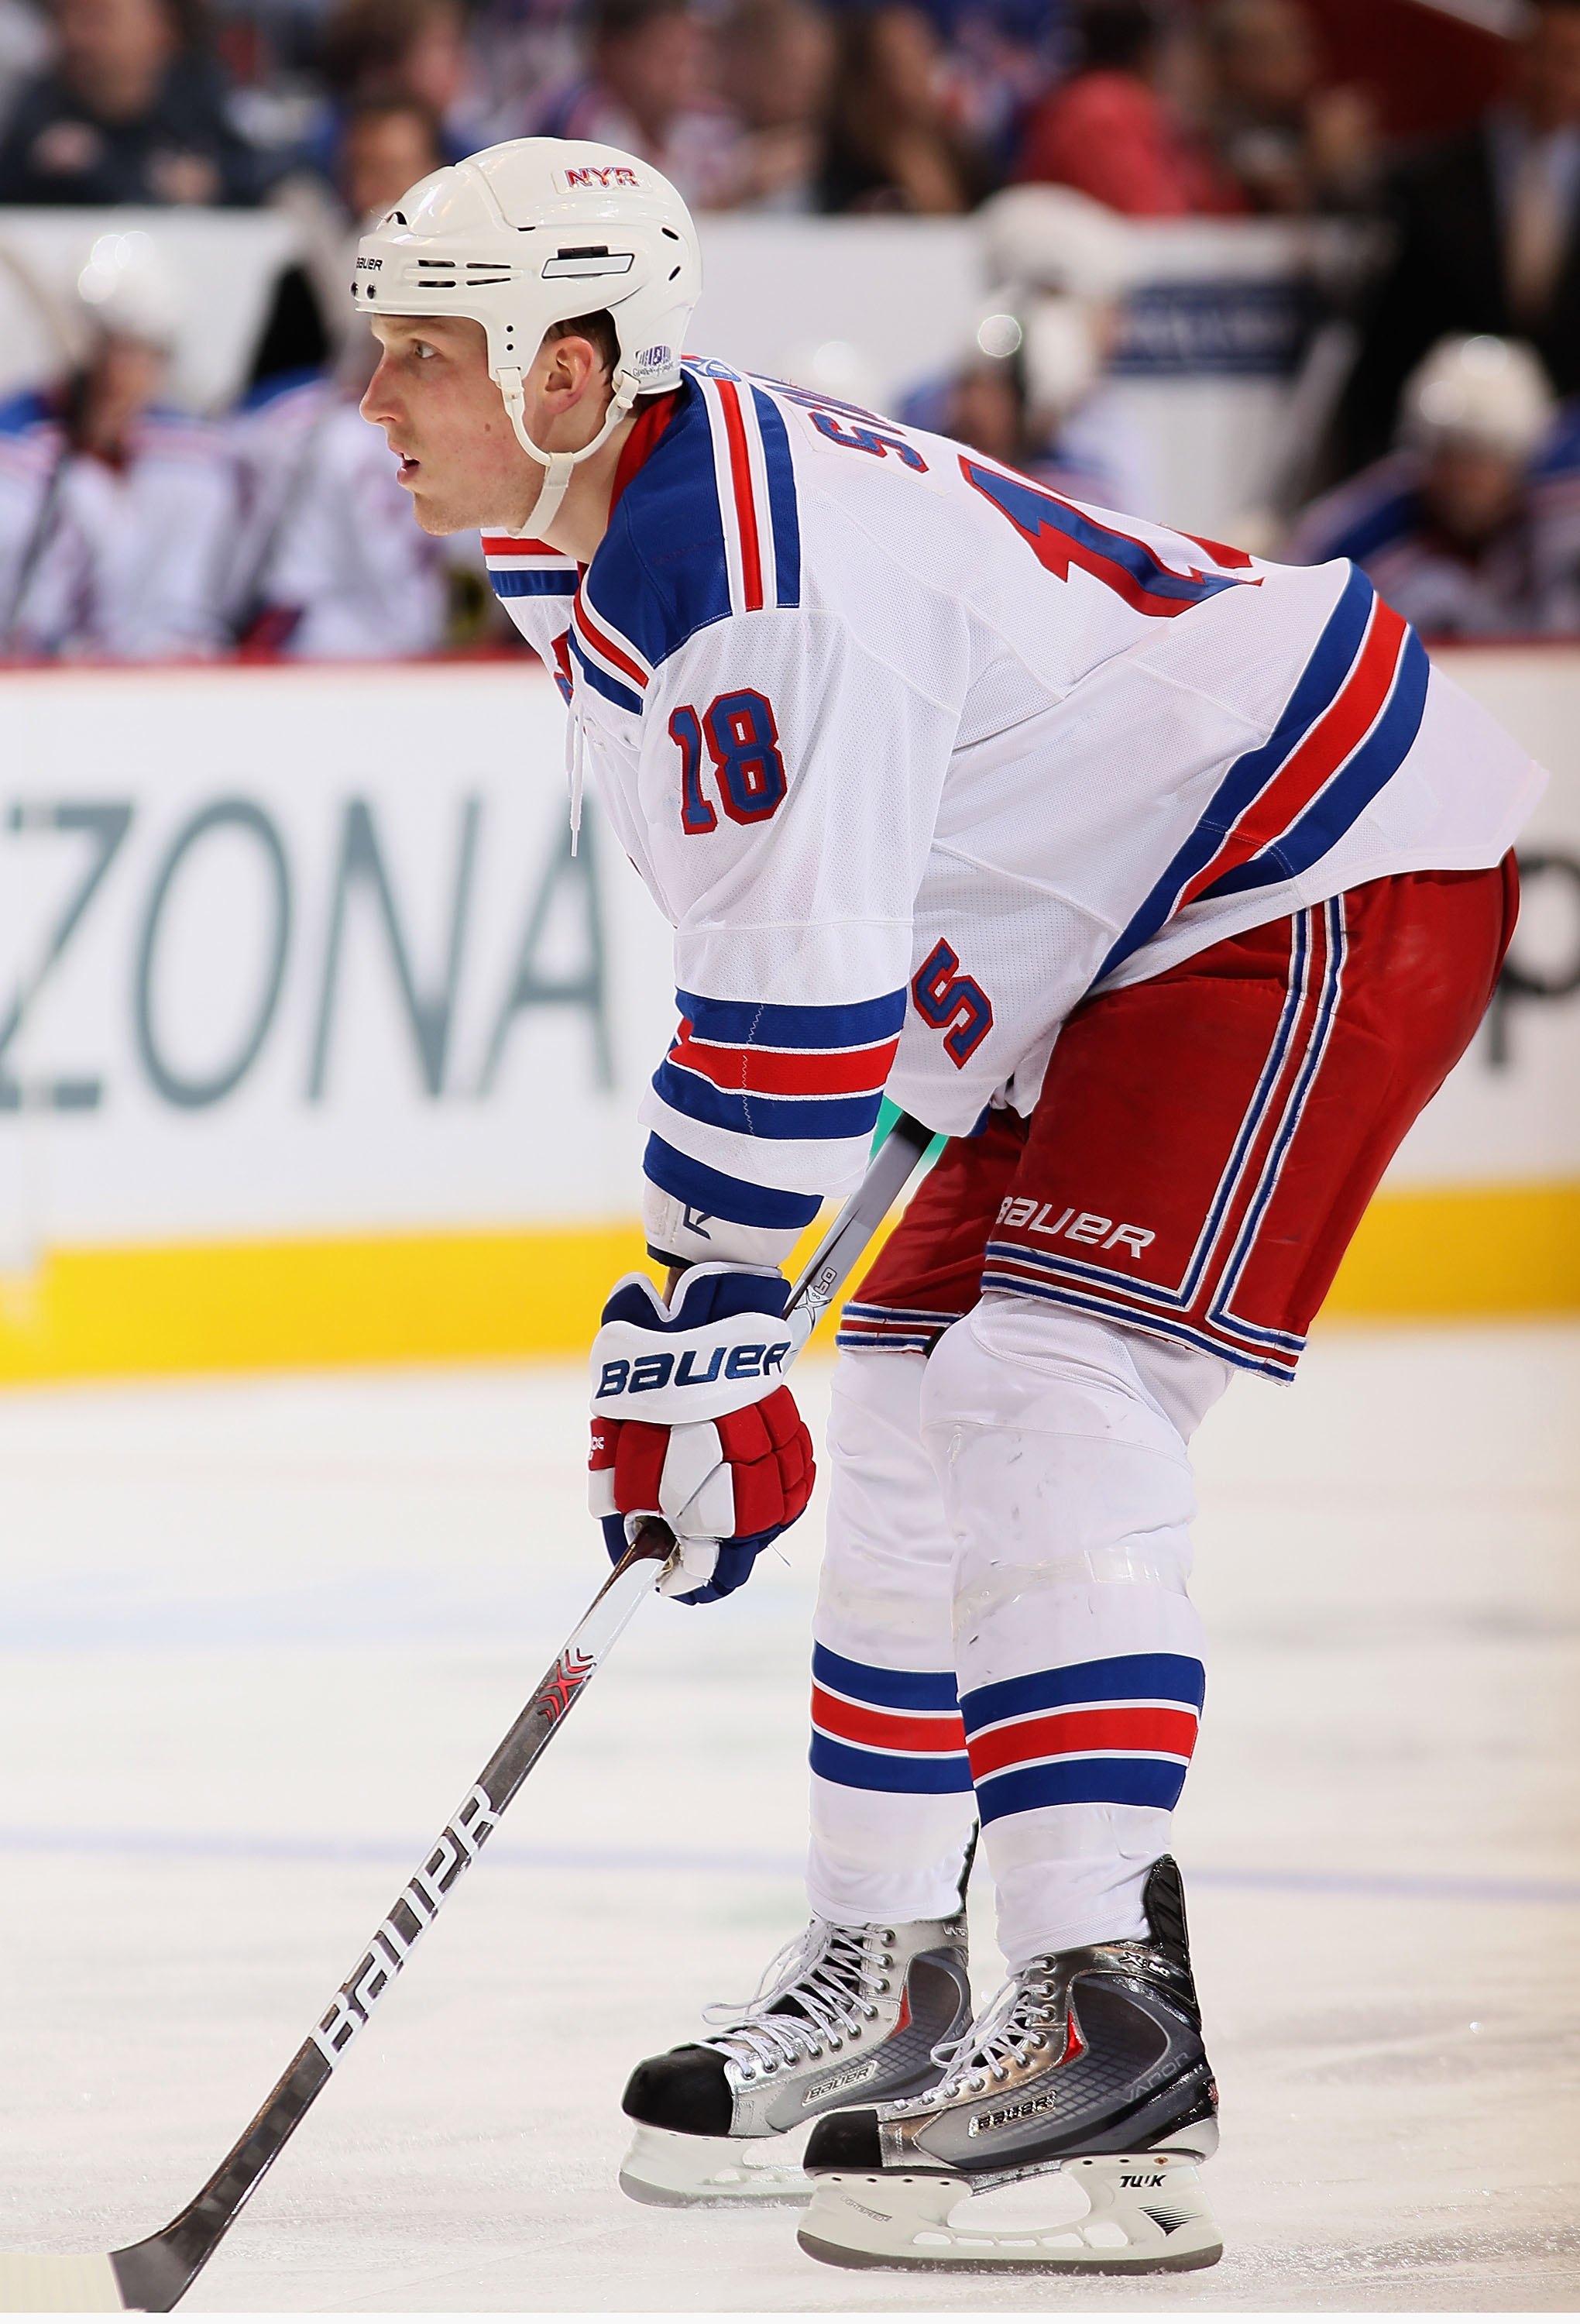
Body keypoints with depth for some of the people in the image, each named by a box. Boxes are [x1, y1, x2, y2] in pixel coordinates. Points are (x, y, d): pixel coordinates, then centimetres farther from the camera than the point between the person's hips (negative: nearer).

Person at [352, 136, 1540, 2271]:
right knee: (910, 1417, 11)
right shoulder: (585, 544, 6)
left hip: (1334, 887, -11)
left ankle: (1109, 2024, -25)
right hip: (1135, 933, 11)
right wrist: (698, 1295, 15)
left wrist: (697, 1328, -24)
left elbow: (798, 999, -29)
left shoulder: (760, 584, -28)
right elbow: (767, 948, 17)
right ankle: (884, 1976, 21)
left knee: (1050, 1389, -21)